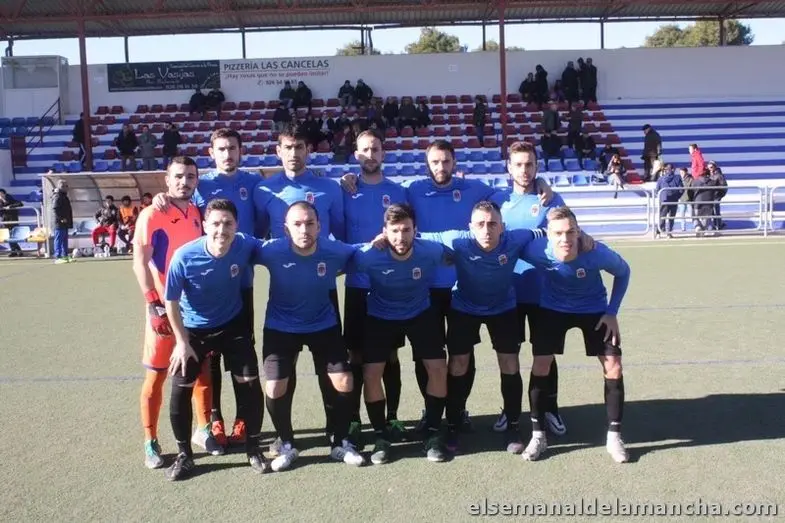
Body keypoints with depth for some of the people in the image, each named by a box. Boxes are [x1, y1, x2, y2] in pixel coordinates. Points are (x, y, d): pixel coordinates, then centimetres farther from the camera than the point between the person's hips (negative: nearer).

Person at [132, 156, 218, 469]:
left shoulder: (199, 214, 8)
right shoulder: (150, 214, -8)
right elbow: (140, 261, -12)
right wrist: (155, 302, -17)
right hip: (164, 306, -5)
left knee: (203, 370, 13)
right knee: (156, 375, 4)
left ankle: (203, 430, 29)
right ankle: (150, 442, 15)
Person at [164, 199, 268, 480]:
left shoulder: (246, 245, -24)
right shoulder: (184, 257, -28)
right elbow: (171, 302, -14)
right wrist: (182, 342, -11)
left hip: (233, 325, 2)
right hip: (193, 329, -1)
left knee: (250, 384, 0)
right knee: (181, 390, -3)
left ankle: (253, 450, 20)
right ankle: (184, 455, 19)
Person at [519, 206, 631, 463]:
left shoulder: (597, 253, -34)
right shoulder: (537, 250, -33)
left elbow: (623, 272, -11)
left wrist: (612, 312, -13)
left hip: (593, 309, 0)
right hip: (553, 309, 0)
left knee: (613, 366, -5)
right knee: (540, 365, -7)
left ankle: (614, 436, 10)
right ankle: (538, 435, 7)